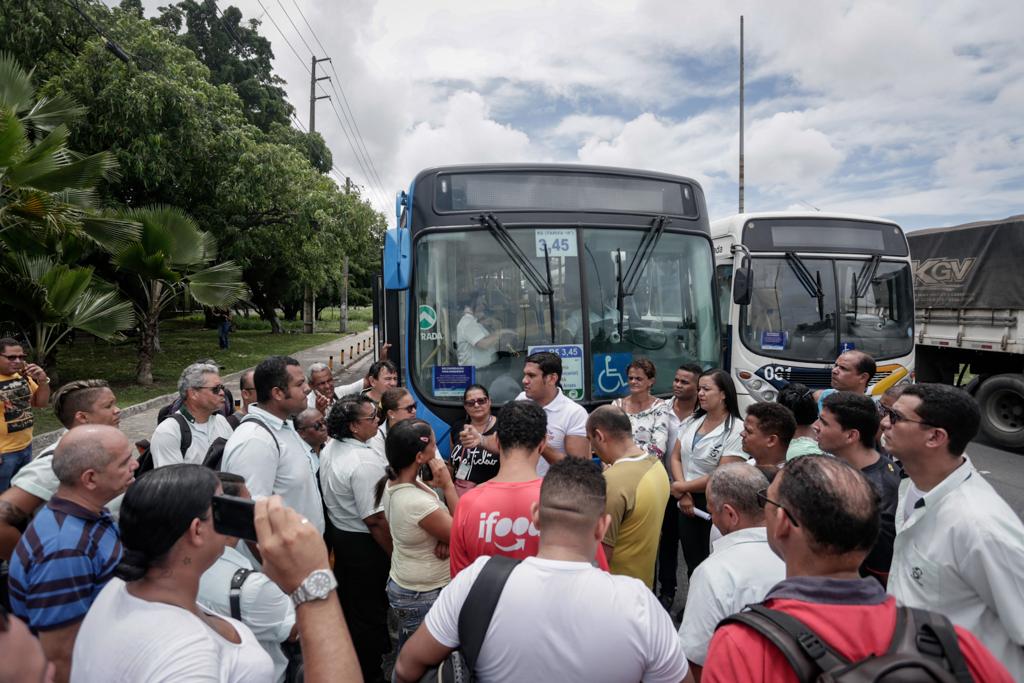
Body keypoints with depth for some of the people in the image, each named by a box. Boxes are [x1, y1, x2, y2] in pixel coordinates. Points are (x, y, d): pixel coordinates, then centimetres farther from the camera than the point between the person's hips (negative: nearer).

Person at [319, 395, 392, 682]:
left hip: (338, 533, 9)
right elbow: (374, 519, -27)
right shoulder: (365, 462, -29)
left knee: (348, 601, 25)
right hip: (364, 543, -9)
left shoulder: (329, 450, 0)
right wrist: (394, 553, -16)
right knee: (369, 610, 8)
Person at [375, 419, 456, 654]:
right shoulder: (417, 503, -34)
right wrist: (448, 486, -22)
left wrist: (444, 540, -20)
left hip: (401, 584, 8)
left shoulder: (392, 483, -8)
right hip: (424, 597, -8)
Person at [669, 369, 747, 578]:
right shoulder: (693, 422, 7)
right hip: (687, 503, 6)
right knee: (692, 562, 16)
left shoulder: (737, 429, -15)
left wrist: (682, 487, -10)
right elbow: (676, 457, 6)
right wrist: (683, 495, -7)